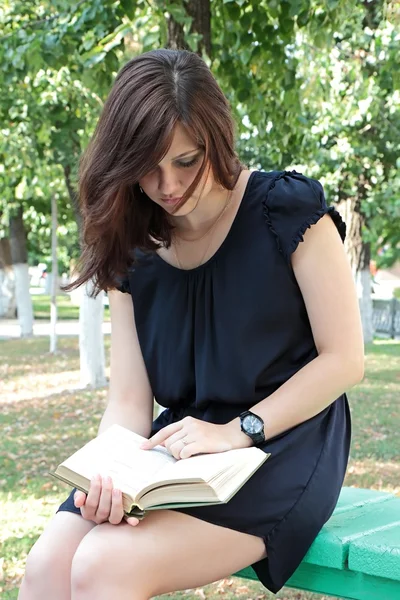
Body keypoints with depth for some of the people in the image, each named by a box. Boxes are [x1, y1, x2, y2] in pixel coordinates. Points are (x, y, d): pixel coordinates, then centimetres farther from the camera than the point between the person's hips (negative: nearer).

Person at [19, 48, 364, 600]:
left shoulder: (287, 209, -8)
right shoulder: (132, 249, 5)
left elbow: (344, 359, -7)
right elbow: (128, 401, 2)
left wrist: (239, 430, -17)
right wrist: (113, 474, -20)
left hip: (284, 445, -4)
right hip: (182, 447, 5)